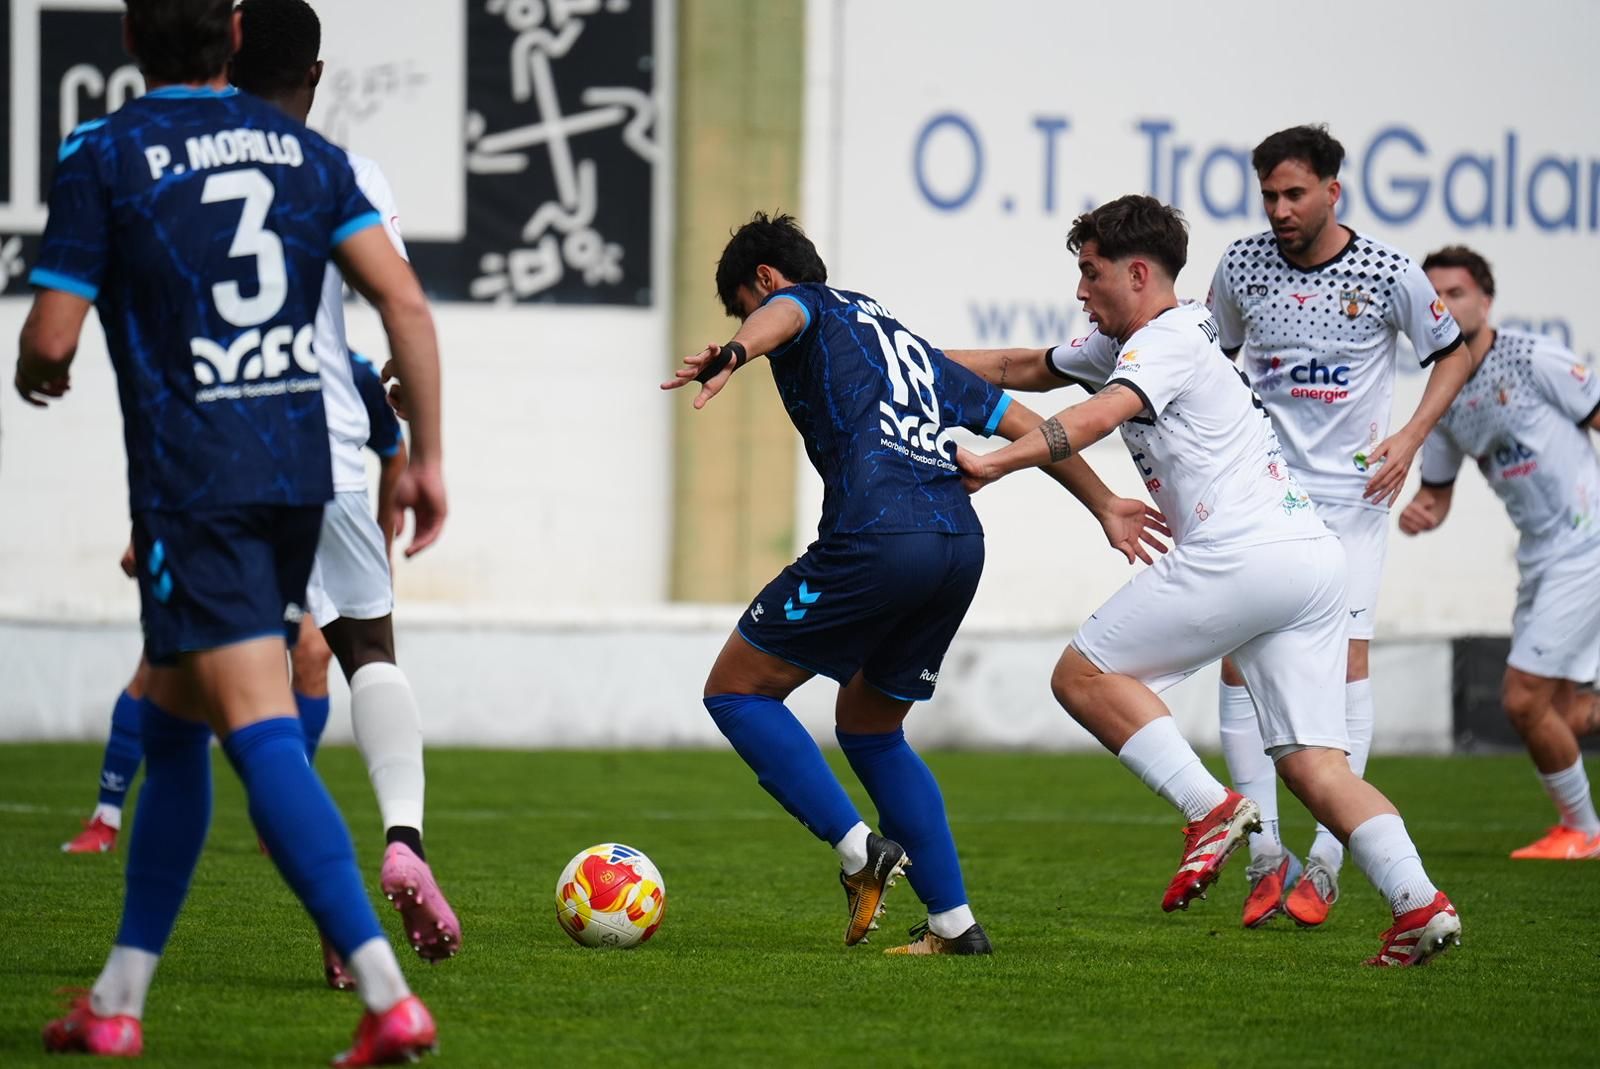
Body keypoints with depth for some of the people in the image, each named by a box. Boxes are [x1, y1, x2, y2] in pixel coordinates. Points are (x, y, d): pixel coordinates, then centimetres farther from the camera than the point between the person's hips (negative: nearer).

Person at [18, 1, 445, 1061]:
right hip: (299, 472, 6)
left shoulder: (103, 156, -4)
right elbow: (405, 304, 1)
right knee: (171, 731, 18)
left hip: (192, 486, -6)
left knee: (265, 739, -12)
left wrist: (36, 376, 20)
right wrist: (428, 457, 6)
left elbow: (50, 341, -4)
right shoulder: (304, 149, 9)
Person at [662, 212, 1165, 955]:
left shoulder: (809, 307, 11)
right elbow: (1023, 423, 35)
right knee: (868, 728, 24)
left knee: (735, 691, 7)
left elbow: (781, 315, -16)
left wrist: (735, 355, -39)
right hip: (961, 543, 8)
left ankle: (859, 849, -7)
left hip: (875, 539, -8)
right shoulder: (907, 343, 33)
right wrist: (1105, 504, 45)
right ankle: (954, 922, 16)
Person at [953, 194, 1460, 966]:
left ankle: (1210, 808, -11)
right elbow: (1029, 370, 37)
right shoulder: (1123, 345, 26)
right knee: (1311, 762, 2)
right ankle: (1419, 903, -14)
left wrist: (997, 462, -28)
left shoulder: (1168, 342, -3)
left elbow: (1097, 417, -22)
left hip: (1240, 554, -10)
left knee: (1082, 673, 1)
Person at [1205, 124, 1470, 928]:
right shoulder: (1242, 266, 0)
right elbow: (1212, 356, 16)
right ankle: (1265, 854, 1)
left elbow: (1452, 352, 6)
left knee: (1346, 658, -7)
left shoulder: (1389, 274, -7)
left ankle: (1325, 860, -3)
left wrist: (1410, 438, -6)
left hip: (1350, 493, -2)